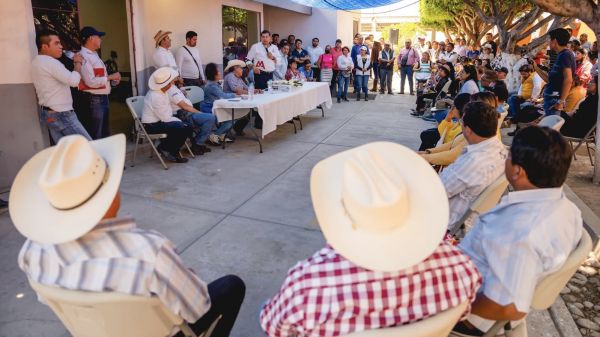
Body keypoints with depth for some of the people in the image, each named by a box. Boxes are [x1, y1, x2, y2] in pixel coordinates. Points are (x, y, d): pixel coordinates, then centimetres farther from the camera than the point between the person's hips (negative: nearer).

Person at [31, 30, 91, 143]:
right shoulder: (50, 62, -17)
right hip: (61, 114, -10)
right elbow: (74, 81, -24)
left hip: (49, 113, 10)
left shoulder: (36, 61, 15)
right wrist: (78, 63, -7)